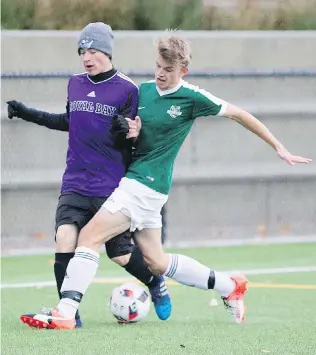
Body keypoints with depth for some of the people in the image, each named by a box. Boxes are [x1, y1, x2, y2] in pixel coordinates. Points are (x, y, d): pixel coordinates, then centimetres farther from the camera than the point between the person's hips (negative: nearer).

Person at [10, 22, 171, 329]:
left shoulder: (126, 90, -8)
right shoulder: (75, 84, 8)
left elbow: (133, 141, -5)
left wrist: (126, 132, -28)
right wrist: (27, 114, 25)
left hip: (111, 188, -4)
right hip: (75, 185, 4)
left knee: (120, 253, 5)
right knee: (65, 241, -18)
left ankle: (156, 285, 37)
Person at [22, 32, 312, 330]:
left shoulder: (191, 97, -10)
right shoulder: (143, 90, 8)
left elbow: (238, 114, 0)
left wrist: (279, 148, 3)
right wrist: (129, 131, -5)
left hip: (147, 185, -8)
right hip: (134, 180, 8)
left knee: (89, 236, -18)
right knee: (156, 261, 16)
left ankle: (65, 312, -21)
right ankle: (230, 287, 31)